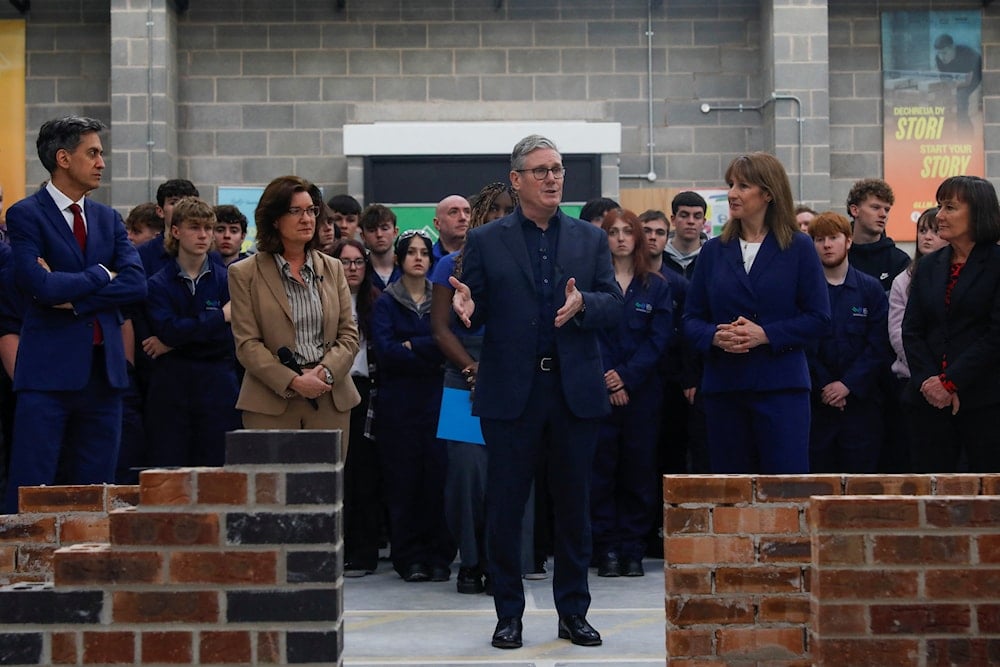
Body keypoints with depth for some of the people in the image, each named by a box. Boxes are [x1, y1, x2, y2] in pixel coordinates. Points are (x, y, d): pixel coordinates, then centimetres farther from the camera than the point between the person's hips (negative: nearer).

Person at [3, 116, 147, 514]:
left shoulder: (108, 219, 14)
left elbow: (136, 284, 1)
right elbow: (41, 286, -17)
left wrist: (75, 299, -10)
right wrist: (100, 275, -4)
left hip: (103, 371, 6)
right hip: (49, 371, -6)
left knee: (95, 489, 8)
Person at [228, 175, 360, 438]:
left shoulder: (333, 268, 13)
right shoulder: (244, 273, 3)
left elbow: (349, 335, 9)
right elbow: (247, 344, -4)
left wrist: (325, 372, -9)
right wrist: (293, 382, -14)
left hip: (331, 400, 3)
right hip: (270, 404, -3)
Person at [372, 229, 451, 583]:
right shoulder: (386, 302, 7)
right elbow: (385, 351, -7)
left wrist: (412, 347, -10)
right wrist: (431, 354, -8)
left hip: (436, 398, 1)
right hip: (398, 402, -1)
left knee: (438, 474, -4)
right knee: (403, 478, -3)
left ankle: (439, 556, 3)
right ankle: (410, 558, 4)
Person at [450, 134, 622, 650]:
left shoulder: (591, 239, 10)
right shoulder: (486, 241, 5)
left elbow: (614, 305, 3)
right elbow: (477, 315, 2)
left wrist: (583, 303, -18)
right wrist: (465, 308, -21)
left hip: (575, 389, 2)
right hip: (510, 391, -1)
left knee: (573, 505, 8)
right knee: (505, 506, 3)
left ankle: (573, 612, 19)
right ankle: (509, 614, 14)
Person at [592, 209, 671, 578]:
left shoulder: (657, 286, 8)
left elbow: (659, 339, 1)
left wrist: (627, 376, -10)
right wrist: (605, 380, -11)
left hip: (641, 392, 1)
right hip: (599, 391, -1)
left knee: (638, 470, 2)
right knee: (602, 470, -1)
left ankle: (633, 549, 9)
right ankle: (607, 549, 5)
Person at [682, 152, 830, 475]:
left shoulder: (798, 248, 2)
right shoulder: (714, 251, 10)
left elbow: (819, 318, -3)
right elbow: (691, 318, 10)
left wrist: (765, 334, -15)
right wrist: (715, 336, -12)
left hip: (781, 385, -3)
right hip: (723, 385, 3)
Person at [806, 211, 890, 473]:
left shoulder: (870, 289, 6)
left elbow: (878, 346, -1)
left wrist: (848, 385, -11)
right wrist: (823, 387, -10)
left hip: (860, 400, 0)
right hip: (815, 403, 0)